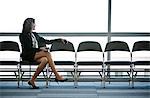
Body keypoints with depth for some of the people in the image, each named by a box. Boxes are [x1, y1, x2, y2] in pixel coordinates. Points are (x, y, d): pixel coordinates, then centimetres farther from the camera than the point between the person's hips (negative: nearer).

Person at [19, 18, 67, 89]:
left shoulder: (35, 35, 22)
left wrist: (59, 40, 15)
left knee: (45, 60, -30)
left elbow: (47, 41, 22)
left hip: (37, 54, 6)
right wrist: (40, 48, -22)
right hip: (28, 55, -6)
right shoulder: (23, 35, 0)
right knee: (47, 53, -28)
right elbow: (28, 48, -12)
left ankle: (32, 80, -26)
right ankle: (57, 76, -29)